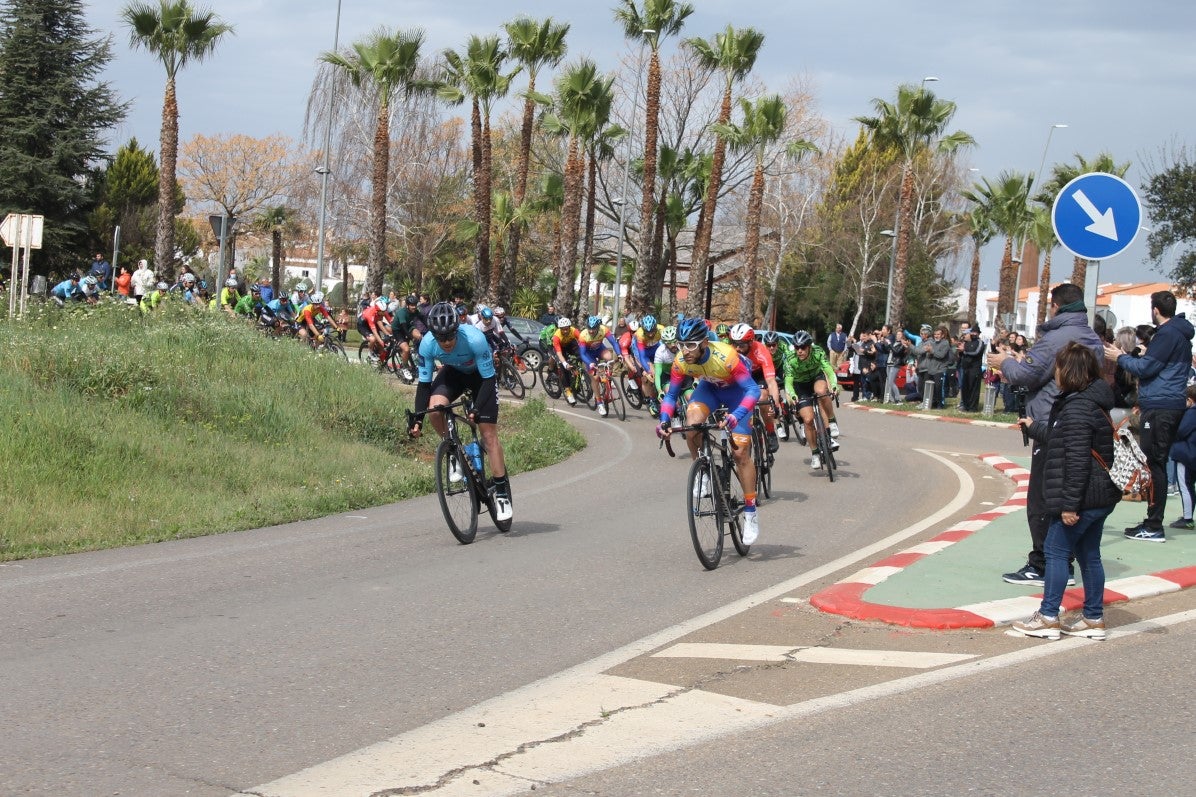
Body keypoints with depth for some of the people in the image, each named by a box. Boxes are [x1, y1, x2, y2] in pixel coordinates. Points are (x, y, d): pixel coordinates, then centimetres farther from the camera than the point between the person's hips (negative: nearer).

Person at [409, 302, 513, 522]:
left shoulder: (474, 339, -38)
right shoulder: (427, 344, -28)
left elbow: (488, 379, -29)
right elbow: (424, 382, -17)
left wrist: (477, 409, -37)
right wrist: (417, 419, -24)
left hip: (481, 375, -3)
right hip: (453, 372, 3)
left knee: (489, 434, -9)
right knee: (435, 408, -28)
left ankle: (502, 491, -1)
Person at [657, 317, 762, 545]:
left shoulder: (725, 356, -38)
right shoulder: (681, 362, -25)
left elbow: (753, 390, -36)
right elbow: (671, 395, -11)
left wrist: (736, 416, -52)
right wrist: (664, 420, -29)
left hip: (736, 389, -3)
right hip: (709, 387, 3)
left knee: (740, 452, -9)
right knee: (692, 425, -28)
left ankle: (750, 514, 0)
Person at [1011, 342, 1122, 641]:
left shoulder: (1077, 408, -19)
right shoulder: (1095, 403, 14)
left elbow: (1077, 459, -24)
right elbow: (1061, 439, 30)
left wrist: (1070, 504, -23)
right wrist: (1034, 426, 45)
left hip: (1084, 496, -10)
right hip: (1101, 495, 10)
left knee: (1056, 551, -1)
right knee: (1088, 555, 15)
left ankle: (1048, 617, 2)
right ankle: (1093, 618, 20)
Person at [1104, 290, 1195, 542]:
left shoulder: (1167, 334, -13)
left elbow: (1145, 368, -15)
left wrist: (1120, 358, -1)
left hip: (1159, 408, -10)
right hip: (1172, 405, 10)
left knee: (1154, 464, -8)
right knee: (1158, 464, 12)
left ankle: (1154, 527, -9)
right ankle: (1153, 523, 16)